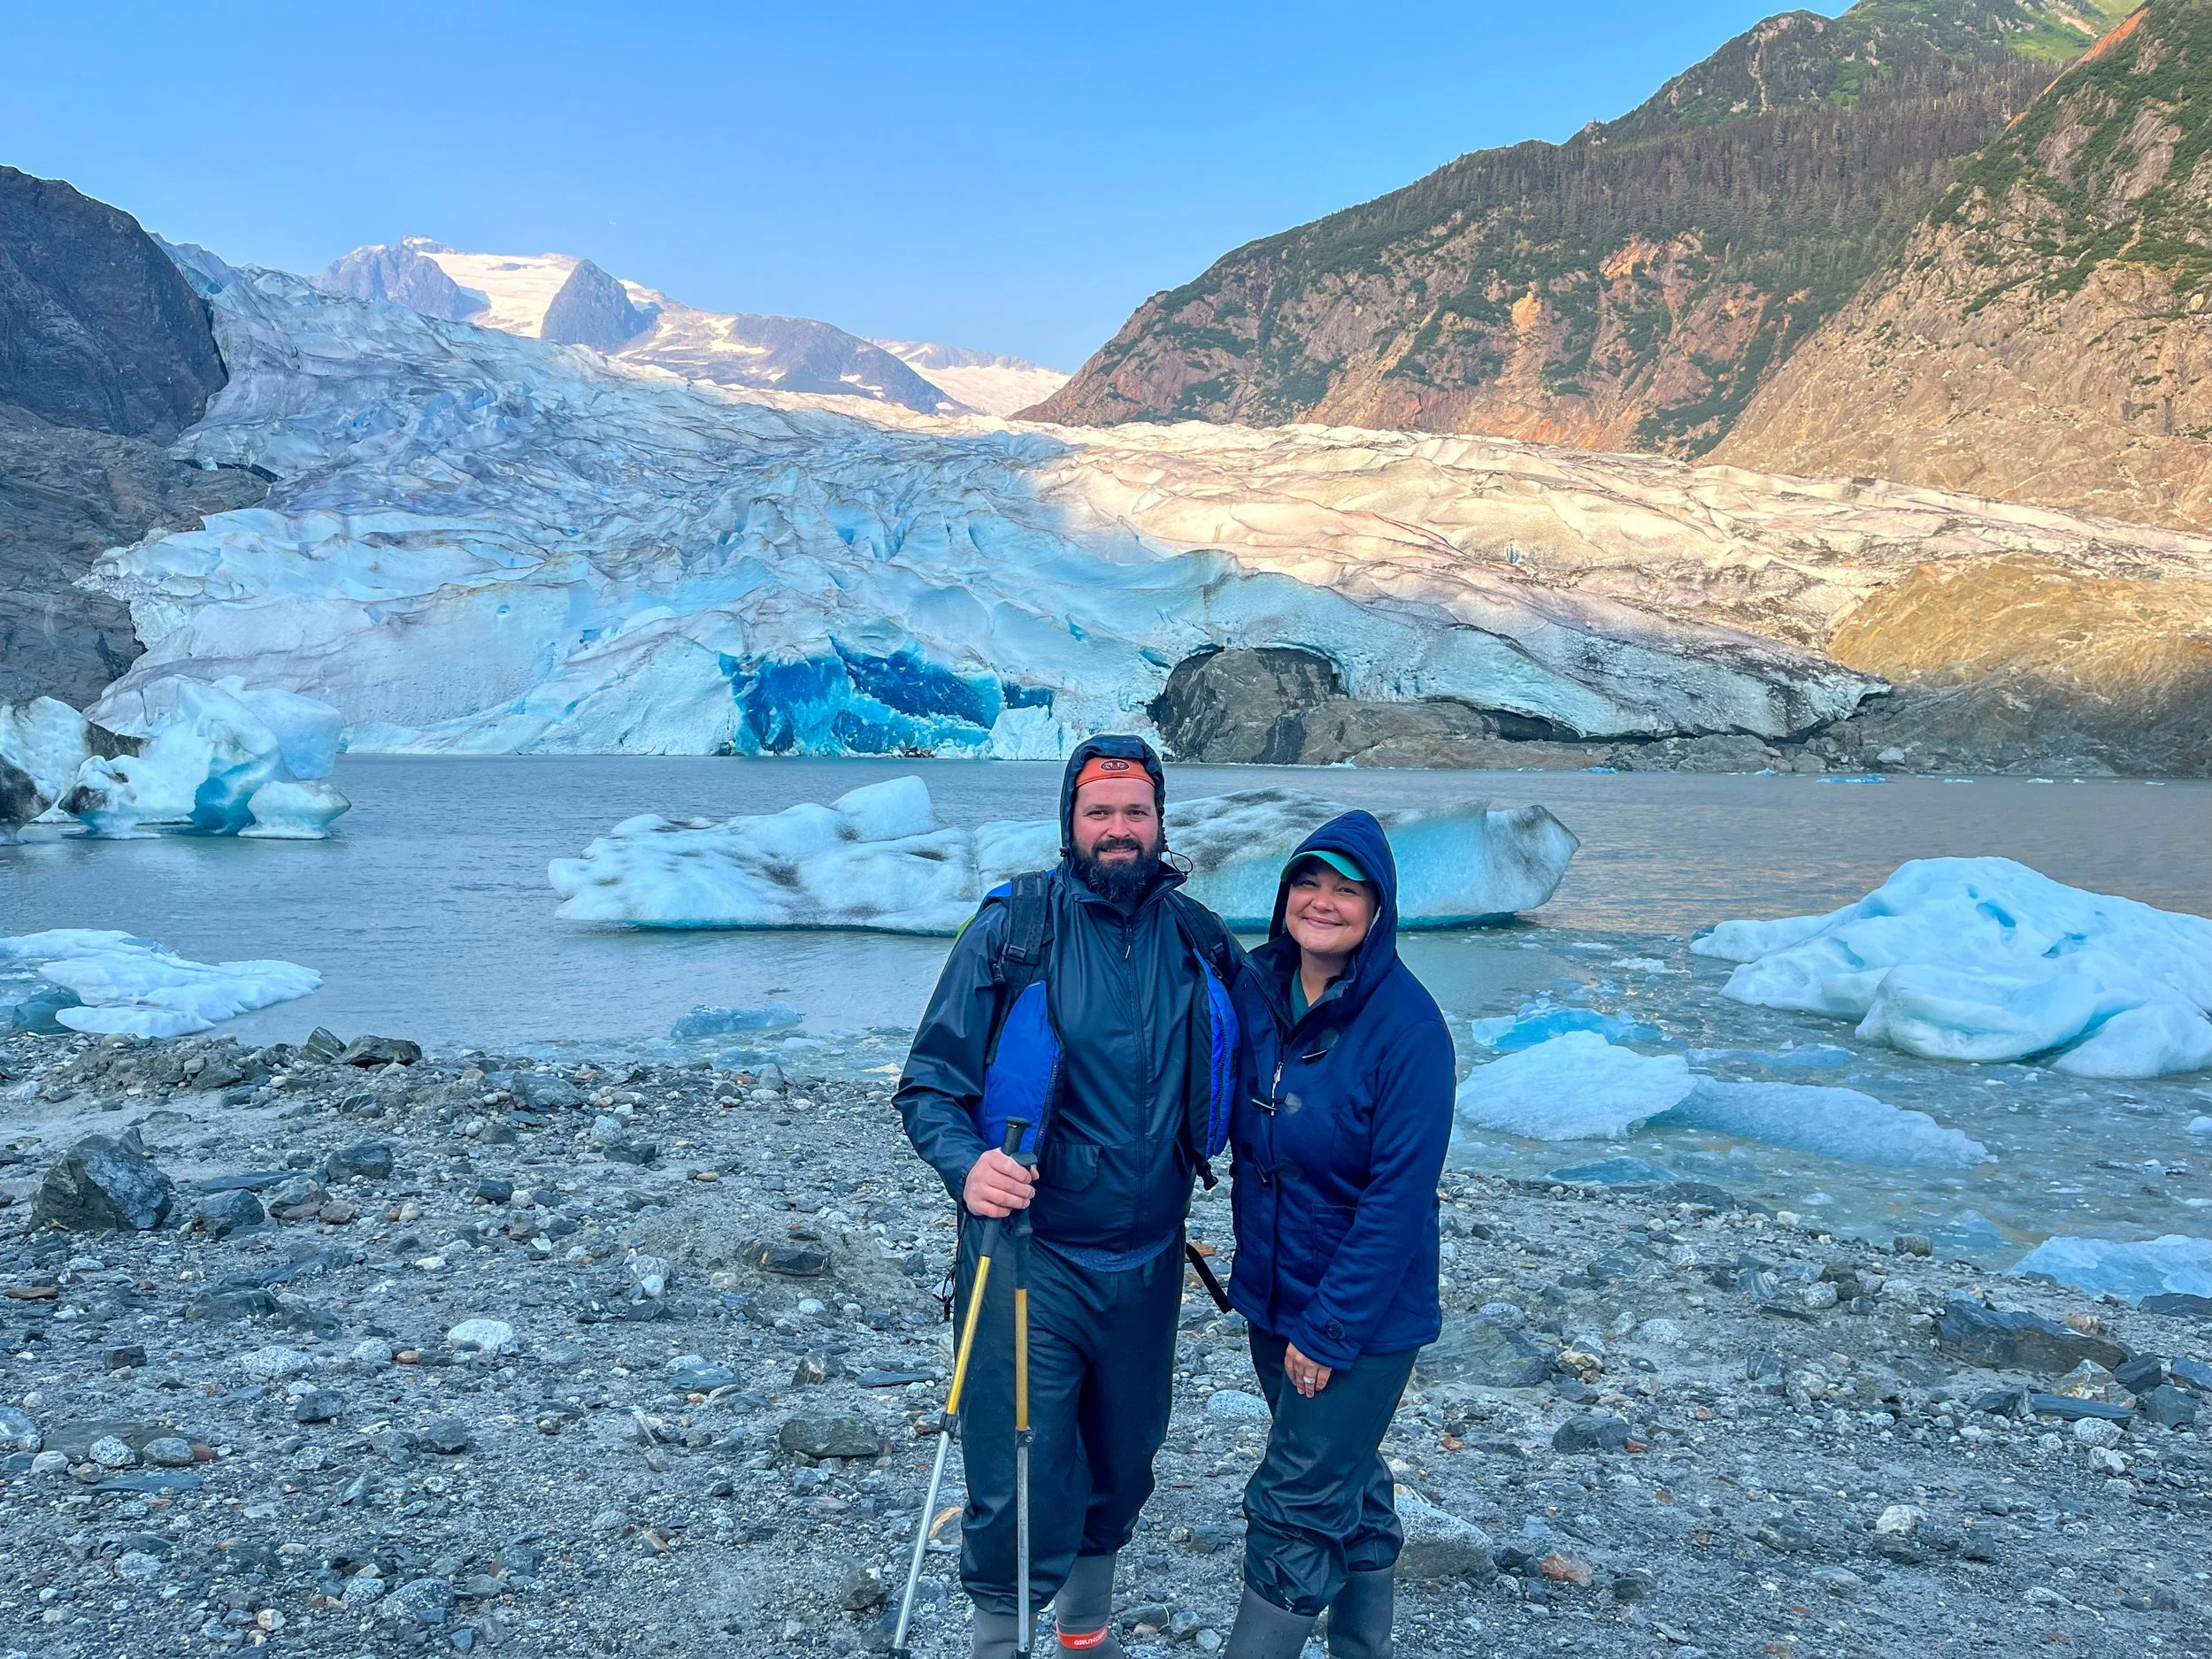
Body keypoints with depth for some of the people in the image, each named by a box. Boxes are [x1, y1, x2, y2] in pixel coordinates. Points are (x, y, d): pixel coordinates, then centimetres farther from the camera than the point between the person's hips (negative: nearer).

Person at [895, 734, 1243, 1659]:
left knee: (1122, 1462, 18)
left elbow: (1227, 1089, 15)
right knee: (1020, 1485, -5)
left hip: (1148, 1260, 4)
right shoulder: (1011, 929, -8)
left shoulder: (1202, 944, 2)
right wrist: (967, 1164, -26)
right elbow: (929, 1085, -8)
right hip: (1028, 1254, -4)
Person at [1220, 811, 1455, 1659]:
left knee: (1294, 1509, 1)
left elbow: (1400, 1196, -20)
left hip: (1364, 1313, -6)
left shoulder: (1406, 1023, -21)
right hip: (1272, 1295, 6)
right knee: (1351, 1489, 22)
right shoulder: (1254, 988, -4)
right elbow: (1236, 1128, 11)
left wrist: (1330, 1330, -19)